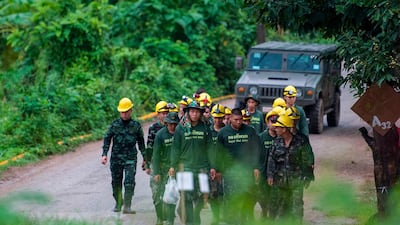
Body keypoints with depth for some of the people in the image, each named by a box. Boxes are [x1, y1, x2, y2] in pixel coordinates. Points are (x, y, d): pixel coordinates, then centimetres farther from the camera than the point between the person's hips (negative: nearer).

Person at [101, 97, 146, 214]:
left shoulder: (136, 125, 4)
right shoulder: (114, 124, 3)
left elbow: (141, 143, 12)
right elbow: (107, 139, 4)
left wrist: (145, 158, 13)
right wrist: (104, 154, -7)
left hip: (130, 158, -1)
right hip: (116, 158, 1)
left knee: (129, 182, -13)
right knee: (116, 182, 8)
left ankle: (127, 206, -16)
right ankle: (118, 203, 27)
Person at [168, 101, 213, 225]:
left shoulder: (205, 128, 6)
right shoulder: (181, 128, 2)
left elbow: (210, 148, 8)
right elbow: (176, 148, 4)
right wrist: (173, 166, 0)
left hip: (202, 166, 1)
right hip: (186, 166, -1)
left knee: (201, 196, 3)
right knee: (187, 197, -6)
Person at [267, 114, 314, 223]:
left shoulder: (300, 142, -8)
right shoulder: (277, 142, 4)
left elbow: (308, 160, -3)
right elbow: (271, 159, 7)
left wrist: (307, 177, -3)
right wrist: (270, 175, -2)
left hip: (296, 180, -4)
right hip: (280, 179, 4)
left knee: (297, 205, -3)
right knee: (281, 204, 13)